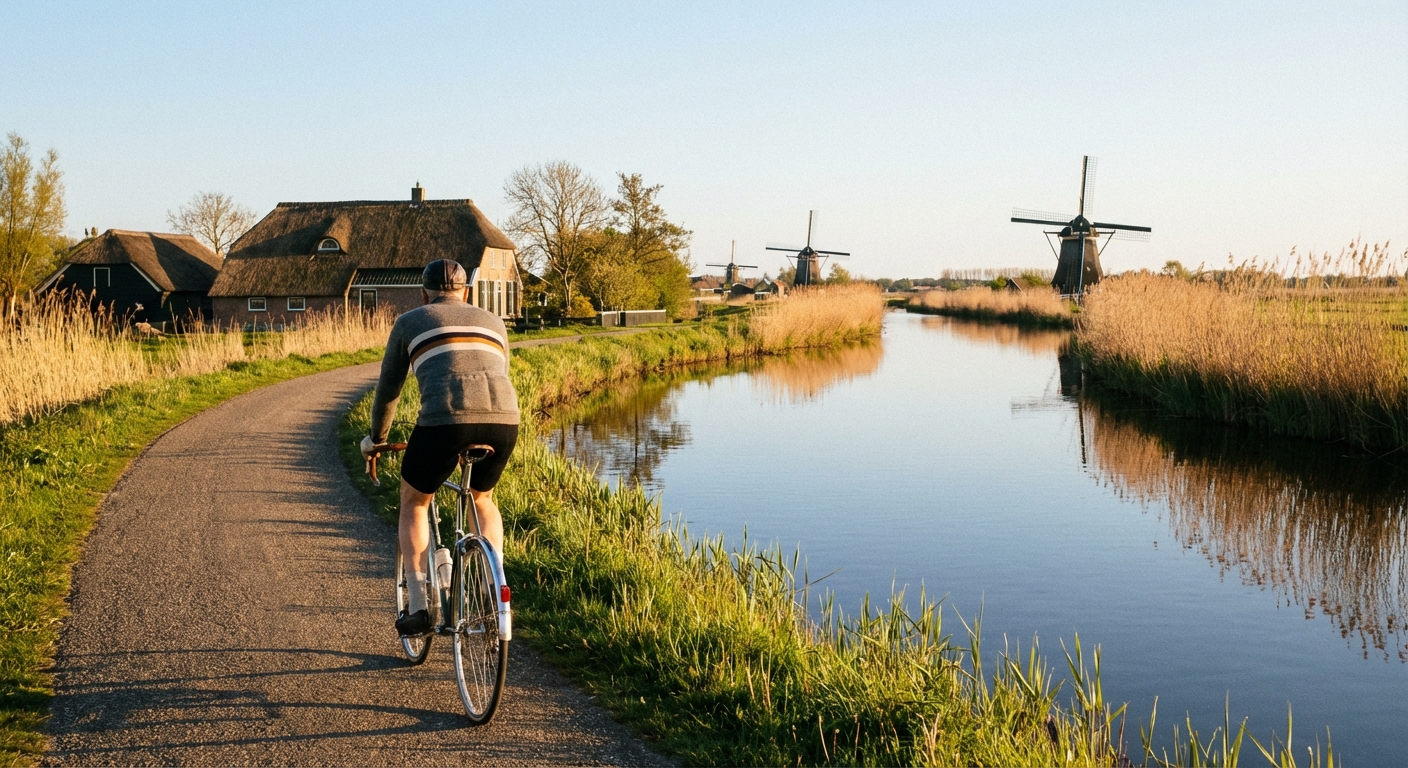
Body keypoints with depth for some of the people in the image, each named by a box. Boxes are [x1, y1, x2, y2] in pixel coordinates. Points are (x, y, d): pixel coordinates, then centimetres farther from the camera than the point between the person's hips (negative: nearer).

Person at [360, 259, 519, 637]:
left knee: (414, 502, 24)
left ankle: (417, 607, 17)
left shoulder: (410, 322, 22)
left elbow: (388, 388, 28)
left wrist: (375, 438, 44)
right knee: (482, 499, 32)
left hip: (444, 420, -3)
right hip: (504, 420, 3)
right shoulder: (493, 323, 31)